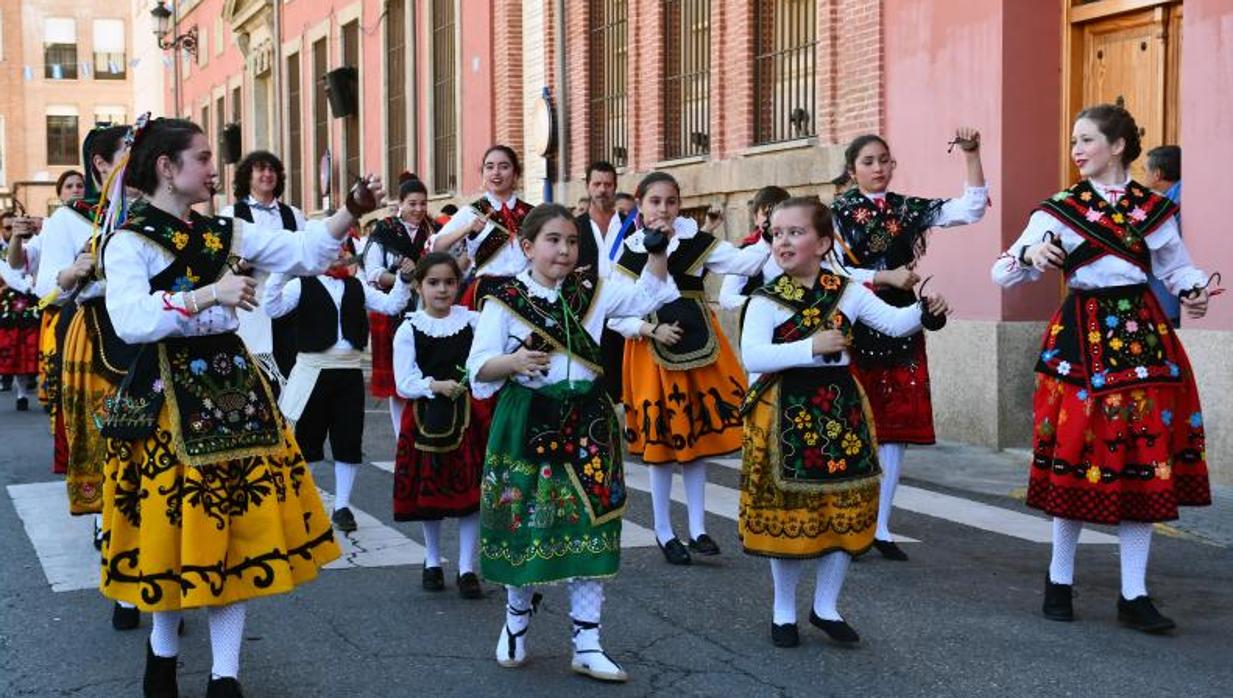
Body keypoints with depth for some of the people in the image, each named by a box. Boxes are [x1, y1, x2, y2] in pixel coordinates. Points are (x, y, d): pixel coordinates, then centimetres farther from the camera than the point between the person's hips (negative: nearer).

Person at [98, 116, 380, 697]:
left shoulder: (224, 232, 12)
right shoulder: (129, 242, -6)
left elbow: (302, 252, 8)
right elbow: (129, 320, -22)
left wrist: (352, 211, -4)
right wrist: (209, 294, -26)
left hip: (231, 389, 5)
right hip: (166, 399, -5)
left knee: (239, 527, 2)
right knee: (175, 525, 3)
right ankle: (163, 649, 29)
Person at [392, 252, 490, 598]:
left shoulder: (472, 321, 0)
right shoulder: (409, 330, -3)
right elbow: (404, 383, -7)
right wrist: (436, 385, -21)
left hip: (468, 414, 0)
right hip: (426, 417, 0)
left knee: (470, 491, 0)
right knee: (429, 490, 10)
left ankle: (467, 568, 9)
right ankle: (432, 562, 29)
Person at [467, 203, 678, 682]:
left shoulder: (592, 291, 6)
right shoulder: (505, 301, -6)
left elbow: (647, 295, 9)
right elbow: (479, 368, -10)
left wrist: (657, 249, -4)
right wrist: (514, 362, -30)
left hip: (587, 423, 3)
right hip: (528, 423, -3)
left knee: (590, 529, 2)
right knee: (525, 525, 7)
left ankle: (587, 645, 11)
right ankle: (516, 624, 32)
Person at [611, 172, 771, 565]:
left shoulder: (696, 243, 1)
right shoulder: (629, 254, -1)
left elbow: (743, 262, -5)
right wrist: (652, 331, -15)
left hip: (698, 348, 2)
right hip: (652, 353, -1)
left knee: (697, 438, 6)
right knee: (660, 441, 4)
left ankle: (698, 529, 16)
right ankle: (664, 532, 17)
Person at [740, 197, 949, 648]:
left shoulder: (847, 292, 3)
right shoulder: (766, 300, -6)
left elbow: (893, 322, 2)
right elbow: (751, 357, -18)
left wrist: (923, 310, -19)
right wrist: (811, 347, -25)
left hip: (840, 407, 3)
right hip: (786, 411, -3)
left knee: (845, 511, 7)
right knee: (787, 512, 4)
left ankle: (826, 606, 25)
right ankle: (784, 611, 22)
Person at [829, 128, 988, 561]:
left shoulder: (908, 209, 8)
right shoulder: (838, 212, 0)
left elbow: (971, 209, -1)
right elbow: (836, 273, -9)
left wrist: (971, 155, -9)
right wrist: (888, 277, -18)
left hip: (899, 326, 3)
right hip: (853, 326, -3)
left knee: (897, 429, 5)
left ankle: (881, 527, 14)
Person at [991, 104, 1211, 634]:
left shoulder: (1155, 208, 7)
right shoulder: (1059, 210, 2)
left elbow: (1178, 267, 15)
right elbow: (1001, 273, -3)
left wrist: (1194, 292, -6)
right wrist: (1030, 255, -23)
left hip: (1143, 339, 2)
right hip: (1083, 340, -2)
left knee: (1143, 463, 2)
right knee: (1076, 460, 0)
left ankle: (1134, 595, 11)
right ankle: (1059, 581, 18)